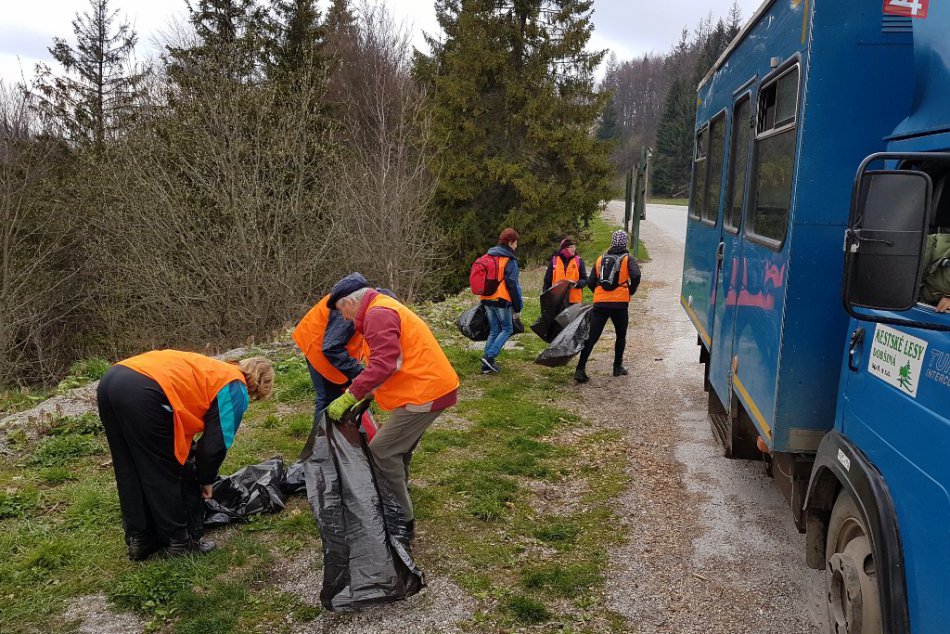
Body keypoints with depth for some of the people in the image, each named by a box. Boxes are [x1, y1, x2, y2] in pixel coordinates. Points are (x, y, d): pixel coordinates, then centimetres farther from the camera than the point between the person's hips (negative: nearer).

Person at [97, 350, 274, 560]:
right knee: (164, 475, 7)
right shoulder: (235, 388, 8)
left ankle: (138, 541, 29)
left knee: (129, 474, 19)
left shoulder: (212, 370, 33)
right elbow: (217, 442, 6)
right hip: (142, 393, -9)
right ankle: (178, 541, 19)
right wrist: (206, 479, 21)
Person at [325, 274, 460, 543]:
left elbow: (384, 364, -26)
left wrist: (350, 396, -23)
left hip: (425, 393, -11)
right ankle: (397, 508, 35)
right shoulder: (384, 309, 19)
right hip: (433, 387, 11)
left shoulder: (378, 314, -15)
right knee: (398, 450, 21)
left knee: (382, 452, -7)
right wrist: (366, 392, 22)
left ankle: (402, 521, 0)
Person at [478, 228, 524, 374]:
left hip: (487, 300, 7)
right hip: (501, 300, -7)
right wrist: (518, 308, -7)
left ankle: (487, 364, 10)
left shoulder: (489, 257, 13)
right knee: (507, 329, 6)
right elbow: (513, 286, -13)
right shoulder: (510, 261, -11)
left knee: (494, 331, 14)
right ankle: (490, 356, -9)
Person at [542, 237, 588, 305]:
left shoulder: (578, 261, 4)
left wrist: (576, 284, -18)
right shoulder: (554, 261, 5)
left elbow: (584, 280, 3)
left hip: (574, 300, 0)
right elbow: (547, 280, 9)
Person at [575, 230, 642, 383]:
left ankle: (580, 369, -9)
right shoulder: (627, 259, 3)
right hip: (620, 303, -2)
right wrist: (630, 292, 1)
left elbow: (591, 283, 12)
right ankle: (618, 367, 23)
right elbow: (636, 276, -15)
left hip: (600, 303, 2)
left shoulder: (601, 259, 14)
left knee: (591, 337, -1)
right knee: (621, 336, 17)